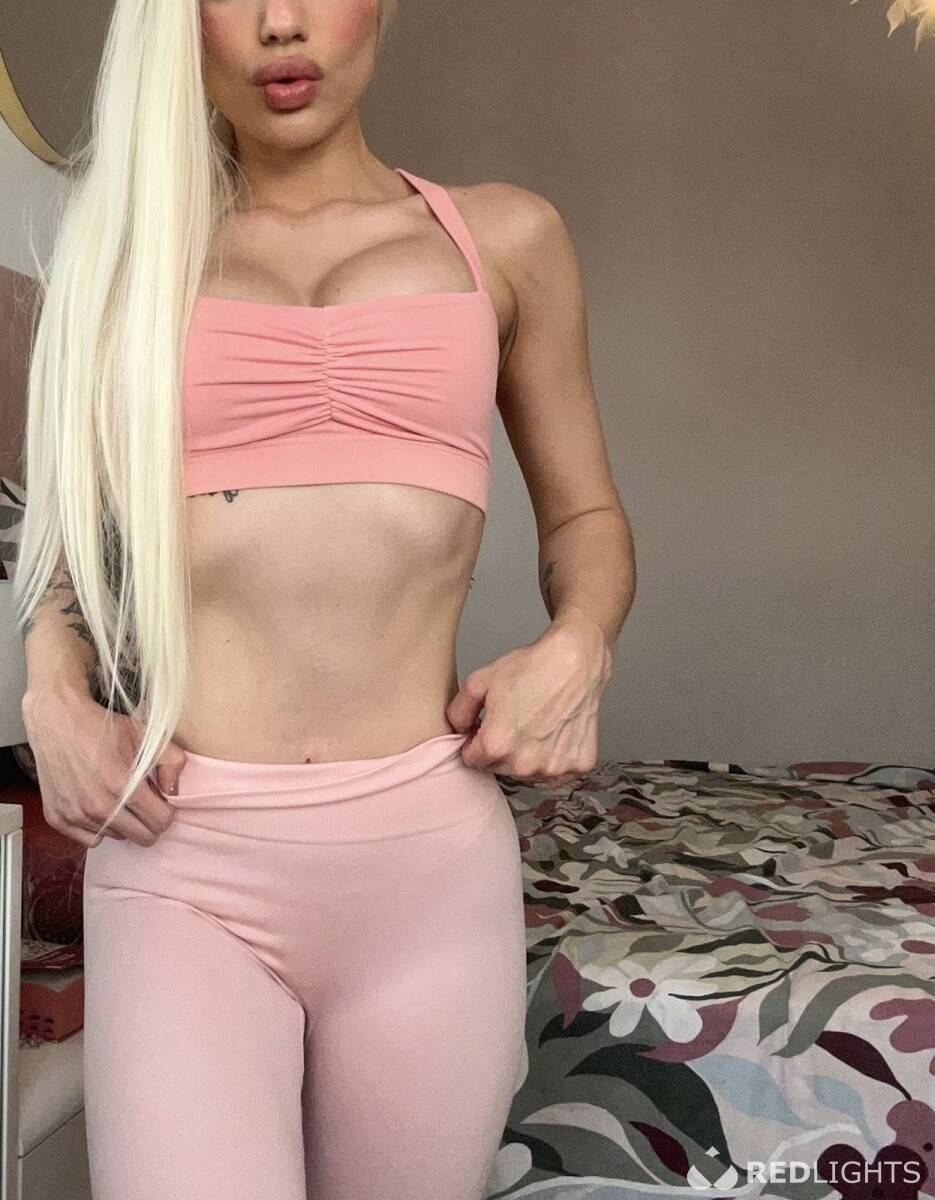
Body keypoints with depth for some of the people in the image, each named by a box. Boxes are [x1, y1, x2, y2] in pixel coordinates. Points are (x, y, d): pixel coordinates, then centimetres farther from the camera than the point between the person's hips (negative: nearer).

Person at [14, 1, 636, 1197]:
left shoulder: (503, 237, 9)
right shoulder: (129, 247, 11)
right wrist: (54, 699, 1)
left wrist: (576, 648, -4)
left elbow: (582, 510, 17)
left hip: (426, 851, 1)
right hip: (181, 855, 0)